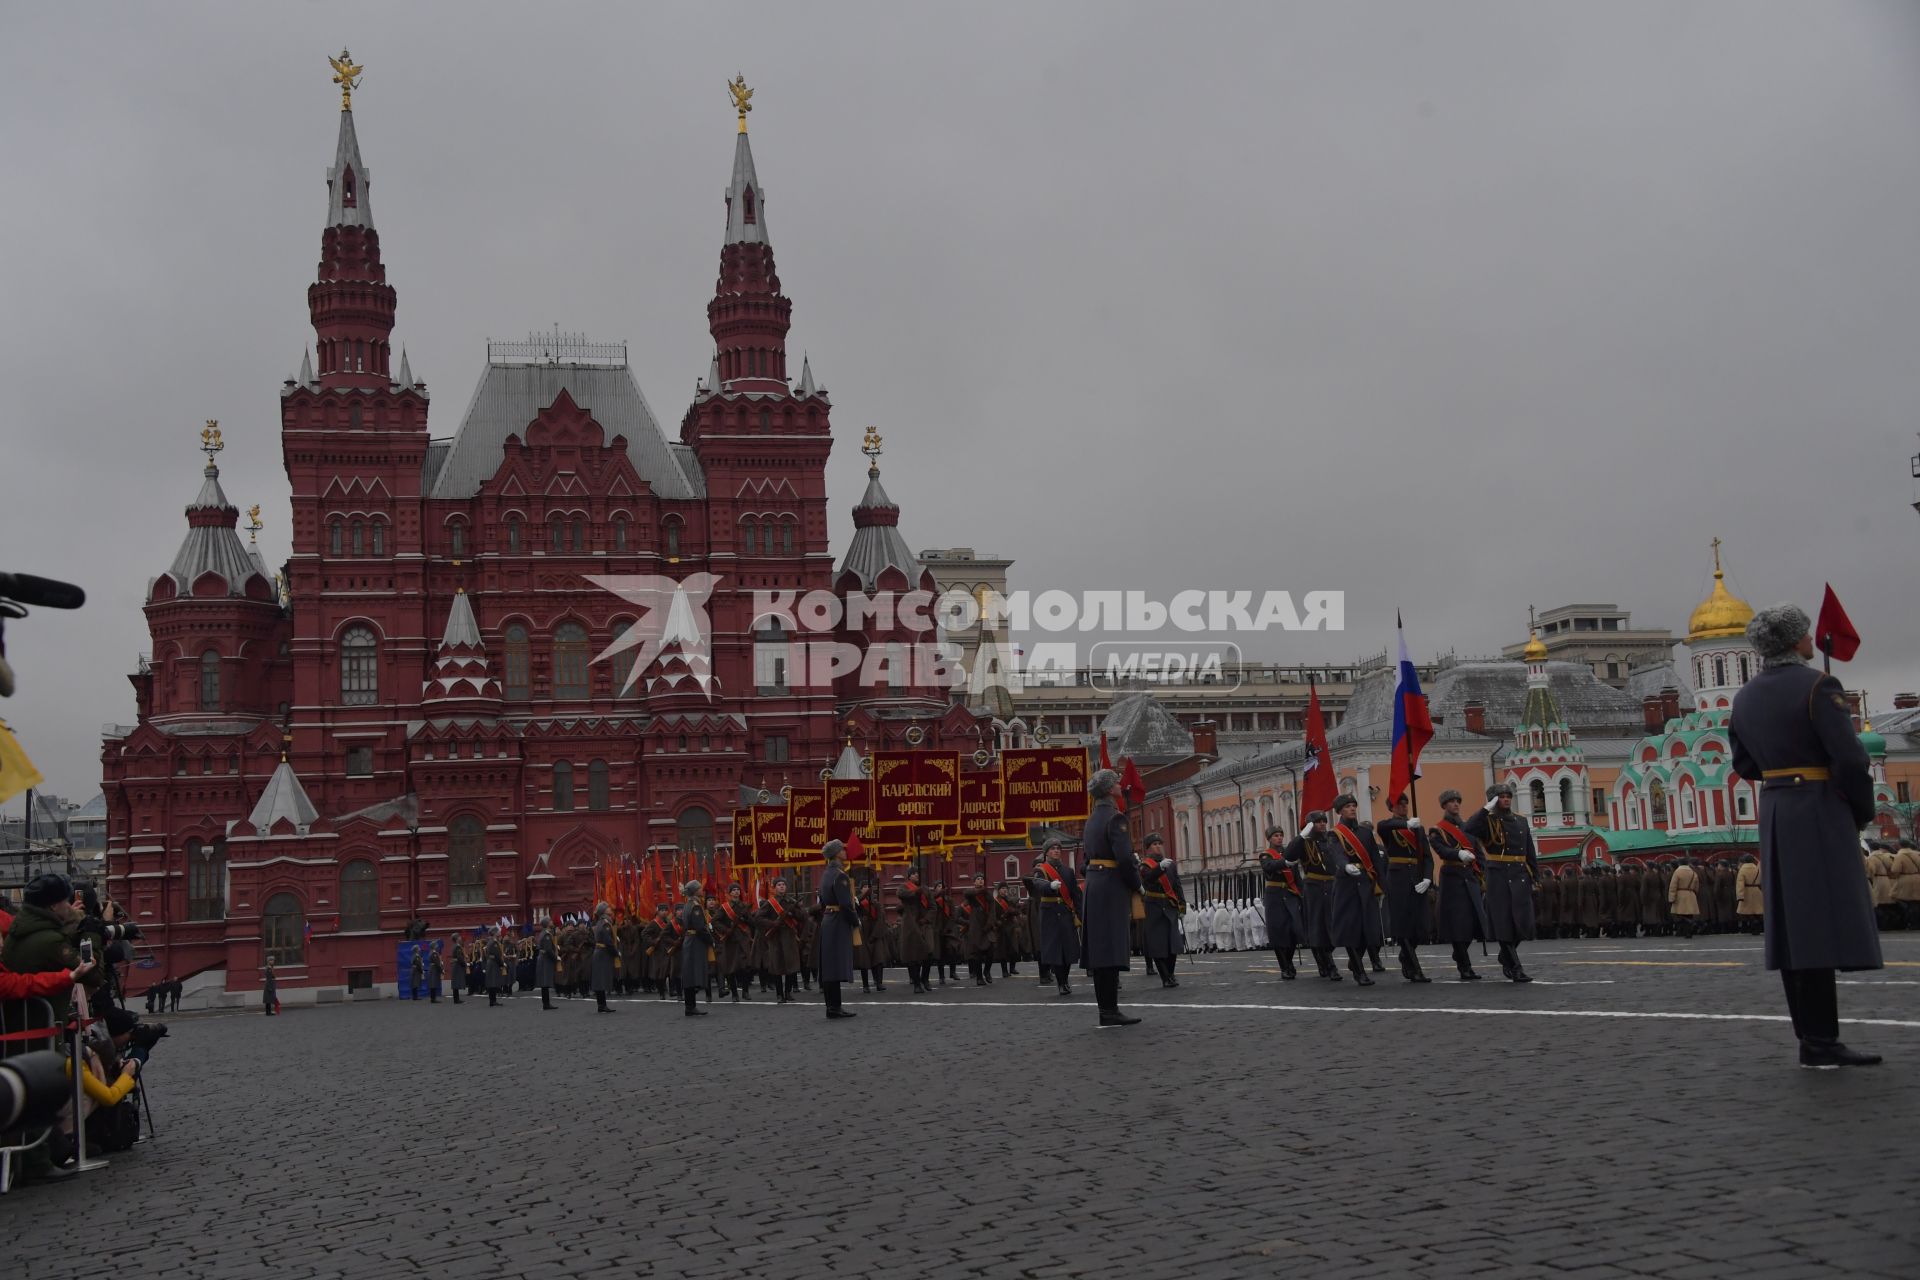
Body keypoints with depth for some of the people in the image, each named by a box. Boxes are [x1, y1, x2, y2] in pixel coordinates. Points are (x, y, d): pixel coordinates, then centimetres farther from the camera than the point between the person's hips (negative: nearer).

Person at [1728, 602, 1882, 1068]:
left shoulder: (1745, 697, 10)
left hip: (1774, 816, 7)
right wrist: (1863, 812, -2)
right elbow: (1850, 759, -15)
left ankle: (1814, 1038, 13)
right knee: (1823, 923, -7)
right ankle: (1821, 1043, -8)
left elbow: (1744, 764, 15)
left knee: (1792, 925, 8)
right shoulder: (1817, 687, -12)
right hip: (1820, 815, -7)